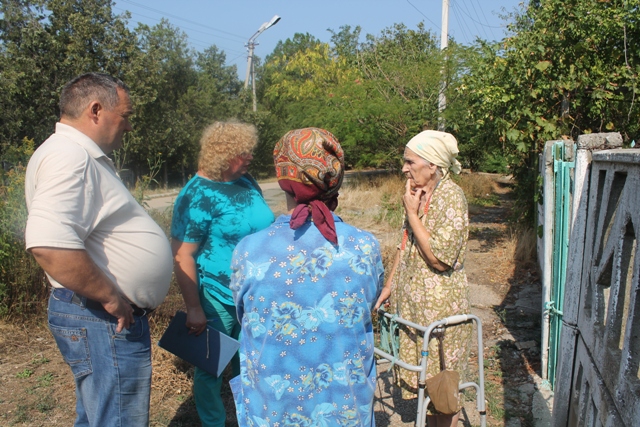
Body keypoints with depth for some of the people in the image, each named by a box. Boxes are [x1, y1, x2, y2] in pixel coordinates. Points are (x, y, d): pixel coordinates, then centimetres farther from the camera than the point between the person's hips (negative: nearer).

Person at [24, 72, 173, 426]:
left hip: (113, 315, 11)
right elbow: (49, 245, -34)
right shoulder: (69, 156, -19)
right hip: (105, 320, -11)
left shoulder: (82, 155, 15)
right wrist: (111, 298, -22)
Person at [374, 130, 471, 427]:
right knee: (424, 378, 19)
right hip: (413, 302, 8)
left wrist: (412, 213, -20)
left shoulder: (451, 197, -18)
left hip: (440, 305, -8)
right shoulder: (419, 194, 6)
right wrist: (389, 286, 14)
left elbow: (440, 258, -25)